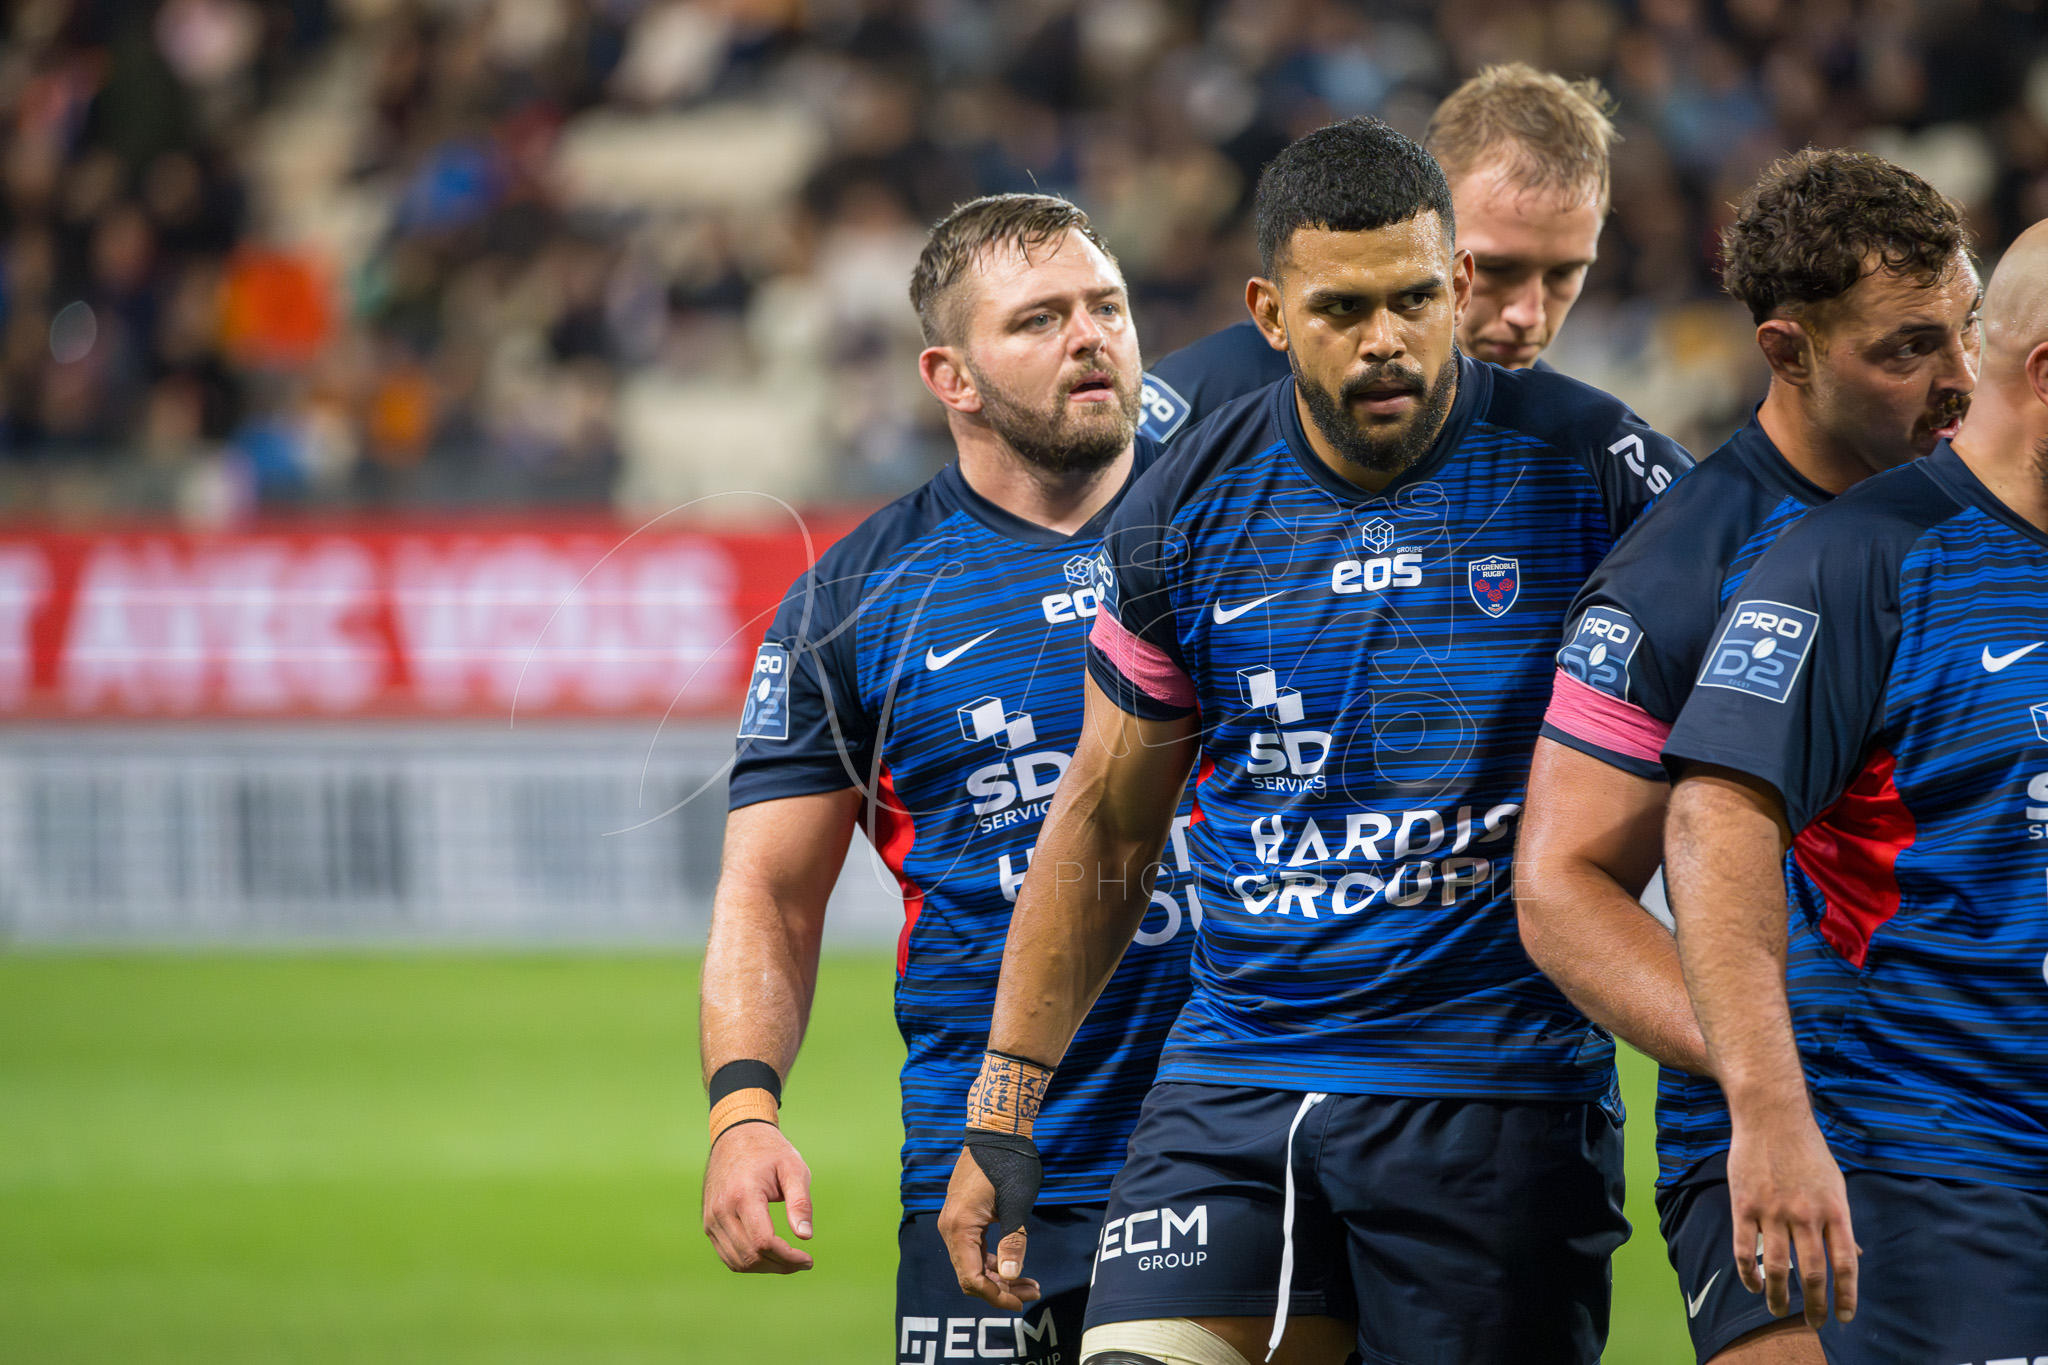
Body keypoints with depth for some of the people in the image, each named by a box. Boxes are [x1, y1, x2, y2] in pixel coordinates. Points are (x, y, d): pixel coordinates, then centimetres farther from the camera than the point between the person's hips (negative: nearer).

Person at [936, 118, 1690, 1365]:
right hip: (1234, 1084, 2)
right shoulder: (1185, 511, 4)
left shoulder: (1594, 469, -4)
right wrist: (1002, 1115, 11)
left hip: (1498, 1097, -2)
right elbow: (1104, 826, 14)